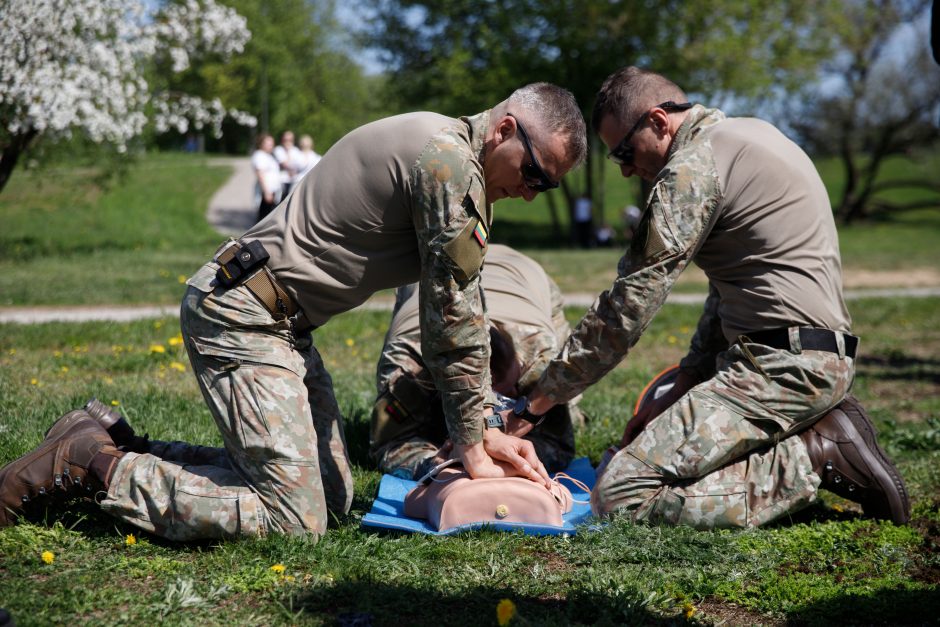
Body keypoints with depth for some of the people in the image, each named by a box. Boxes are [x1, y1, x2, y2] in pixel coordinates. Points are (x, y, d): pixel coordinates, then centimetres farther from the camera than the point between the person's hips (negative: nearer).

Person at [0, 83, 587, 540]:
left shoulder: (458, 162, 14)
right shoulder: (448, 161, -17)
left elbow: (459, 306, 17)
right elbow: (454, 314, -14)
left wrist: (484, 429, 13)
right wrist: (472, 444, -5)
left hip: (282, 322, 11)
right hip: (240, 314, -11)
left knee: (334, 494, 8)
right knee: (293, 521, -15)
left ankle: (110, 441, 14)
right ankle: (90, 463, -5)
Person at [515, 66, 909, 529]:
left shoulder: (694, 166, -11)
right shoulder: (748, 133, 20)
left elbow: (630, 303, -12)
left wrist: (543, 394, -2)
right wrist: (681, 390, 15)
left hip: (781, 366, -10)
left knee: (620, 495, -15)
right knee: (636, 451, 17)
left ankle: (816, 456, -11)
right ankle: (816, 432, 8)